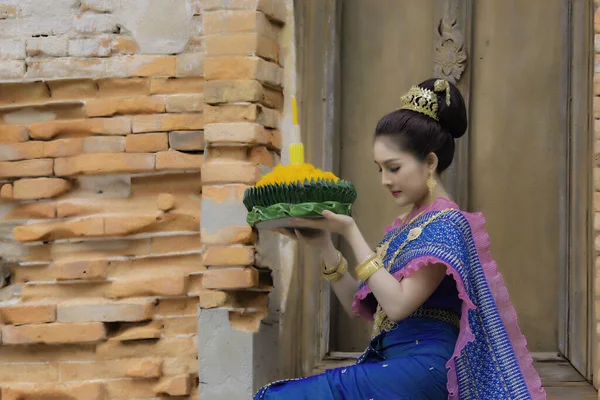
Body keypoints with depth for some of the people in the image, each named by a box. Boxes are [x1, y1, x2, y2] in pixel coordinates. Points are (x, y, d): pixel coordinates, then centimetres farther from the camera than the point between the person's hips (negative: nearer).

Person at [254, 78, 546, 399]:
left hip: (421, 366, -9)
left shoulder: (447, 224, -9)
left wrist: (351, 233, -16)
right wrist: (325, 247, 4)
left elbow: (398, 304, -19)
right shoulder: (401, 228, 17)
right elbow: (360, 306, 15)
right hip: (390, 361, 9)